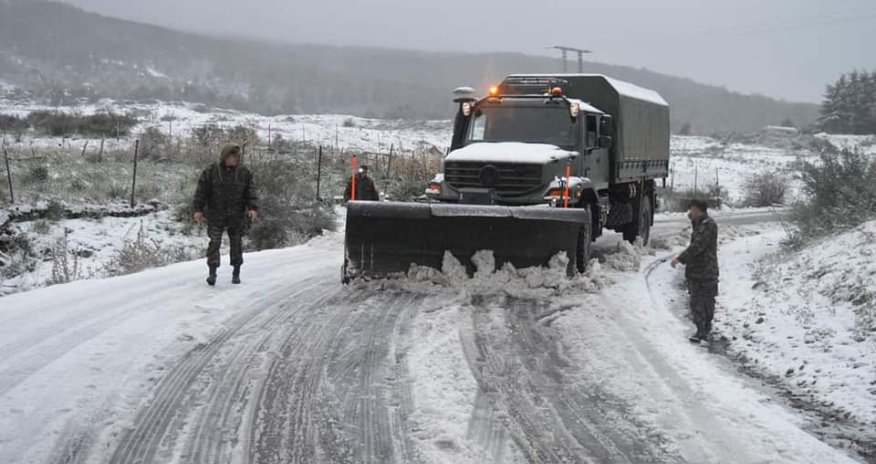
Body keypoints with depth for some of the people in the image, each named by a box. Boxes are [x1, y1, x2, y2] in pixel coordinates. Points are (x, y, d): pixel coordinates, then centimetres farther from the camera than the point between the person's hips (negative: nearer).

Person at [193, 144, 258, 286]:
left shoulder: (244, 173, 3)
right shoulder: (211, 172, -3)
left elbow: (250, 192, 3)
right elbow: (201, 192, -2)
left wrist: (253, 208, -10)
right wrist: (198, 209, -9)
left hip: (236, 216, 2)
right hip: (216, 215, -2)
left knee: (236, 243, 7)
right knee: (214, 242, -9)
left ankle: (236, 273, 17)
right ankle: (212, 272, -9)